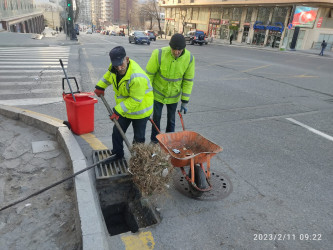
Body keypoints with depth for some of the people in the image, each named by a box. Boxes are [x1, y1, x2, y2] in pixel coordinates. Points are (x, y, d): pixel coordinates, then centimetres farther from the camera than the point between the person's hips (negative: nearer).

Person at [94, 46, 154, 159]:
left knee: (138, 138, 6)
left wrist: (118, 111, -27)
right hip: (124, 107, 8)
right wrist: (100, 86, 11)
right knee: (117, 132, 18)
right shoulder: (115, 67, -13)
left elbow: (135, 100, -30)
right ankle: (117, 154, 39)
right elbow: (108, 75, 14)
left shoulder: (137, 78, -37)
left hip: (140, 109, -7)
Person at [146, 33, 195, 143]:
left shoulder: (189, 58, -18)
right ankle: (154, 141, 28)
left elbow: (188, 81, -8)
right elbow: (149, 74, -13)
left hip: (174, 95, 2)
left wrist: (185, 101, -6)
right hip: (158, 93, -1)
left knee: (171, 119, 13)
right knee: (156, 117, 8)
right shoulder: (159, 54, -25)